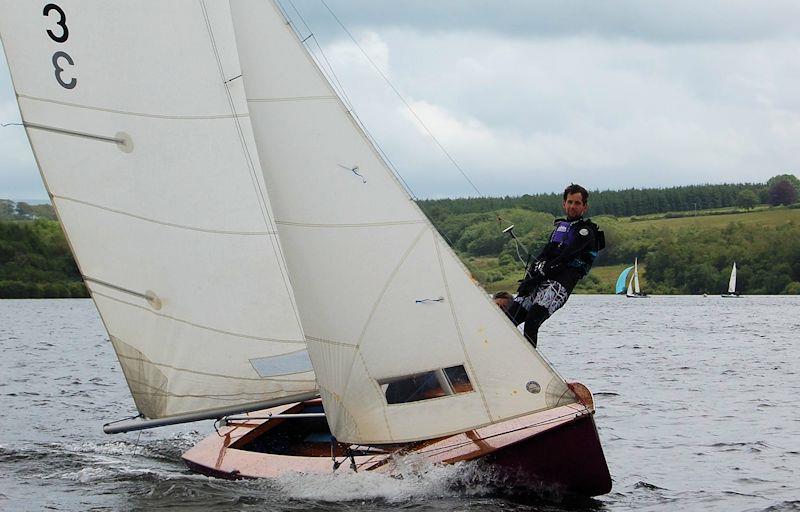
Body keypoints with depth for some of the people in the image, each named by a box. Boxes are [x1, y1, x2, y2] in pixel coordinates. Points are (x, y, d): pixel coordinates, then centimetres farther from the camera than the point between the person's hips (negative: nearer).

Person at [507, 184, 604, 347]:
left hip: (561, 282, -7)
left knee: (531, 321, -26)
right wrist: (528, 277, 0)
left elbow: (565, 258, -9)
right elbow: (543, 255, 17)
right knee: (509, 318, -9)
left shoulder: (586, 231, 3)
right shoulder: (560, 226, 27)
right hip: (541, 280, 7)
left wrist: (540, 275, -15)